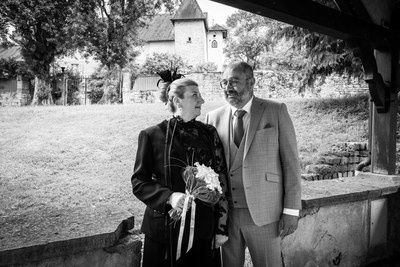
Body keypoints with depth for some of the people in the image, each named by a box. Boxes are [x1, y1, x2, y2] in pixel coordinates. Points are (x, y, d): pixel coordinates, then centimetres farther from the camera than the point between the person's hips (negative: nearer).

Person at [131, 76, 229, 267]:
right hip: (165, 230, -2)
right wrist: (169, 196, -20)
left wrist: (222, 227, 2)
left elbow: (221, 181, 4)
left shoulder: (209, 133, 3)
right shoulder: (152, 135, -5)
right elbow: (139, 182, -2)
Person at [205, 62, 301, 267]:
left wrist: (291, 210, -5)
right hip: (224, 213, 3)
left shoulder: (276, 111, 0)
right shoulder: (214, 117, 7)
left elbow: (291, 162, -1)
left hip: (263, 212, -2)